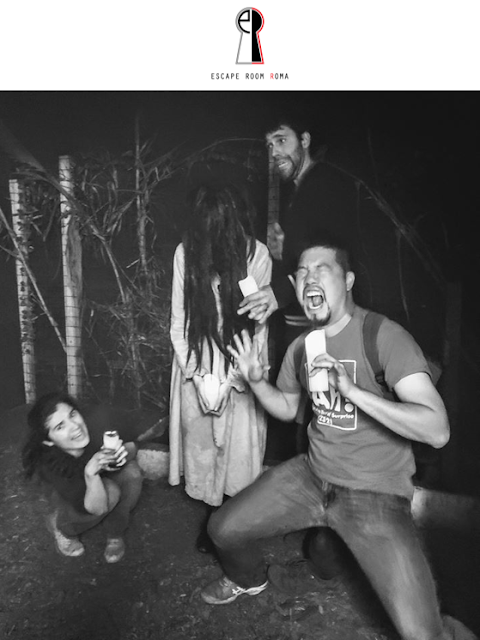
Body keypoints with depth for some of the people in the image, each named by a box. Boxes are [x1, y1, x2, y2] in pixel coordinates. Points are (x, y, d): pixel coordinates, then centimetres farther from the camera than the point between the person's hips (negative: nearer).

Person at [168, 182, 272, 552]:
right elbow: (178, 321, -4)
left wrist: (229, 379, -13)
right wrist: (197, 374, -9)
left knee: (238, 445, 6)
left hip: (239, 369, -1)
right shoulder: (186, 253, -9)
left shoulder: (257, 255, -13)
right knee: (198, 443, 10)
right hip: (195, 368, 2)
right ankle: (211, 514, 34)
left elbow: (257, 325, -9)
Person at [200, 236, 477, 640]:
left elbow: (437, 431, -25)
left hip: (375, 492, -5)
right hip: (311, 475, 6)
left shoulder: (383, 335, -18)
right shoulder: (301, 345, 3)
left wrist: (352, 390, -34)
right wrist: (257, 381, -2)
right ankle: (250, 579, 43)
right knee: (223, 529, 8)